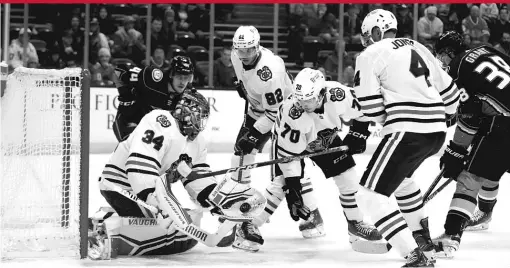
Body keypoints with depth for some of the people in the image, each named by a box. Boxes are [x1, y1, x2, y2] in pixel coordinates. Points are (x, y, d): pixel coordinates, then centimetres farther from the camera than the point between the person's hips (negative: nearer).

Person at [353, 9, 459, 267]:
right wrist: (443, 116, 42)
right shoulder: (417, 48, 21)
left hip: (408, 132, -8)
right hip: (436, 131, 8)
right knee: (400, 176, 34)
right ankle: (422, 237, 39)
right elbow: (448, 91, 24)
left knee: (369, 194, -6)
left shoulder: (370, 55, 0)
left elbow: (371, 107, -6)